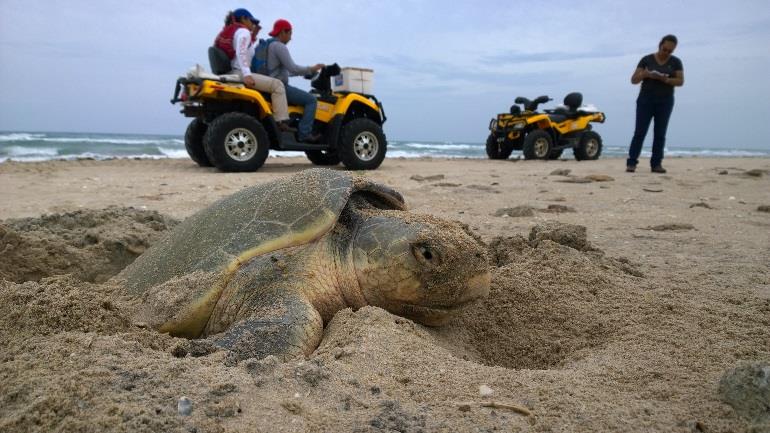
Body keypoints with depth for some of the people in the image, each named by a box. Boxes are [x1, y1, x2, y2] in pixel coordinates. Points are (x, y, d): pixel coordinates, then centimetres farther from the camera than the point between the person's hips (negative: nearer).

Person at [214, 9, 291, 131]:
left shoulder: (228, 32, 26)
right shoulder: (243, 31, -3)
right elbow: (241, 53, -21)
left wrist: (253, 37, 23)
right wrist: (246, 74, -31)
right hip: (239, 74, -11)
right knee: (277, 85, -14)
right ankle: (281, 121, -23)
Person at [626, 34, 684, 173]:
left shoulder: (676, 62, 6)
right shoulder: (646, 59, 3)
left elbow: (680, 81, -2)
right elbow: (633, 80, 1)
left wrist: (666, 79, -20)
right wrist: (644, 74, -19)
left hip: (665, 102, 2)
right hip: (645, 100, -2)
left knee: (660, 134, 1)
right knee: (640, 132, -8)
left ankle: (656, 164, 3)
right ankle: (631, 163, -10)